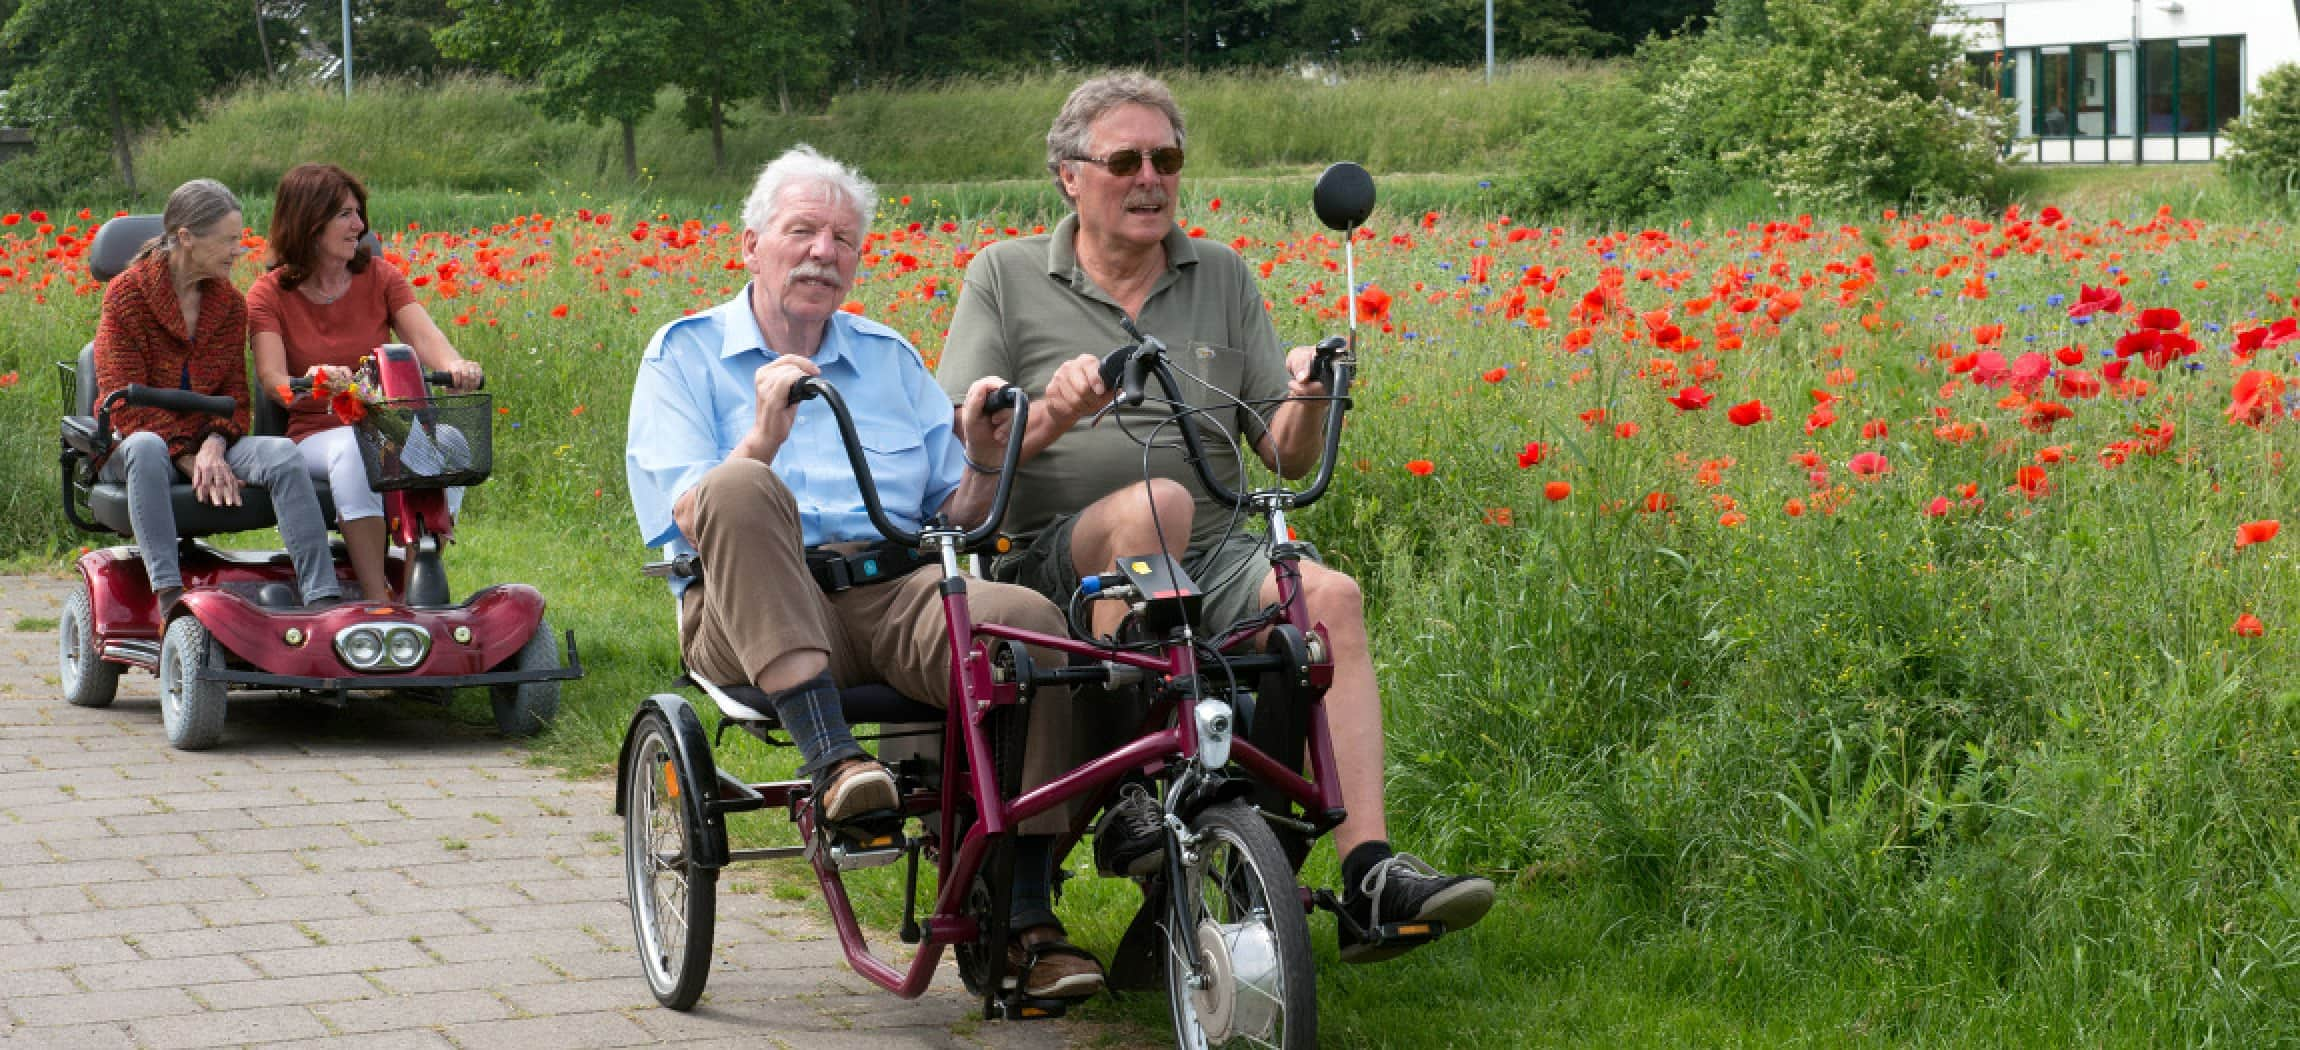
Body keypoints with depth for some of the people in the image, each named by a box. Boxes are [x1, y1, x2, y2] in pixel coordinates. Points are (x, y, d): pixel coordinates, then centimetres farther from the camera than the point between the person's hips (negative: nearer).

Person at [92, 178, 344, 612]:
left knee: (281, 453, -25)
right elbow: (125, 402, -12)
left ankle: (322, 598, -34)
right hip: (127, 443, -4)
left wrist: (214, 445, -15)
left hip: (206, 443, 4)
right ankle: (168, 594, -46)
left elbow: (234, 393, 7)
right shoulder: (126, 295, -7)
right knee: (146, 448, -40)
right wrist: (189, 459, -22)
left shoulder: (230, 303, 9)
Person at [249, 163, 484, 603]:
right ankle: (378, 600, -39)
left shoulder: (380, 277, 8)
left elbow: (424, 336, -9)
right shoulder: (269, 295, 1)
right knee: (355, 452, -38)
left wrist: (454, 365, -34)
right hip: (314, 434, -2)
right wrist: (311, 380, -40)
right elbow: (271, 378, -15)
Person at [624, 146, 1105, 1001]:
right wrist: (762, 439, -20)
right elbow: (687, 519, -4)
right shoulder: (683, 355, 13)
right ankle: (830, 757, -39)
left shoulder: (892, 359, 24)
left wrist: (984, 462, -2)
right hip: (754, 617, -3)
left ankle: (1026, 921, -26)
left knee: (1026, 617, -29)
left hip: (898, 597, 3)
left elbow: (956, 519, 19)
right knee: (743, 489, -34)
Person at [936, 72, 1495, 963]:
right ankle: (1129, 800, -32)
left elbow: (1288, 458, 11)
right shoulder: (1005, 279, 7)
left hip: (1212, 558, 3)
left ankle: (1370, 875, -31)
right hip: (1052, 561, -3)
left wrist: (1308, 403, -11)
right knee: (1154, 502, -35)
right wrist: (1051, 416, -20)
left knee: (1330, 596, -26)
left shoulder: (1223, 279, 16)